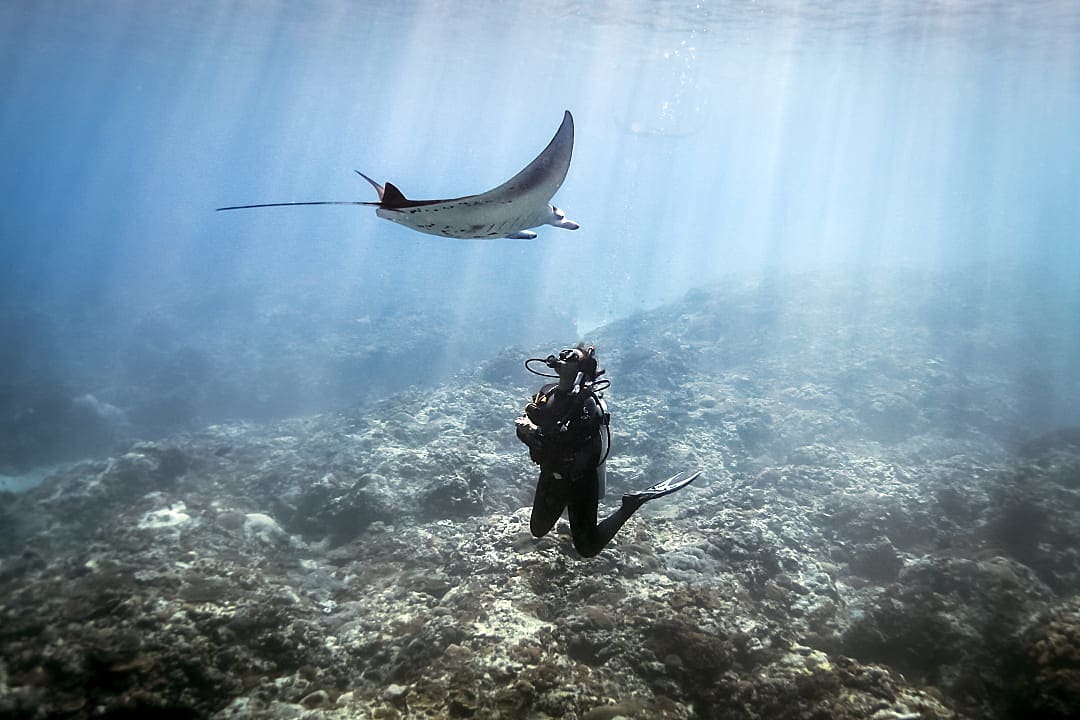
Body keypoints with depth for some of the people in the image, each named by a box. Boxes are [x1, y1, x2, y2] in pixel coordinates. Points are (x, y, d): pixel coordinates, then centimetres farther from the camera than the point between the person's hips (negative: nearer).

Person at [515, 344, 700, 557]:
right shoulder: (547, 392, -2)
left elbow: (569, 439, -32)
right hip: (550, 477, 7)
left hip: (580, 482, -7)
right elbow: (523, 428, 0)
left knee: (587, 549, 4)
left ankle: (631, 504, 15)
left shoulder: (587, 402, -23)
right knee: (538, 531, 24)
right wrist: (527, 430, -20)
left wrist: (536, 431, -34)